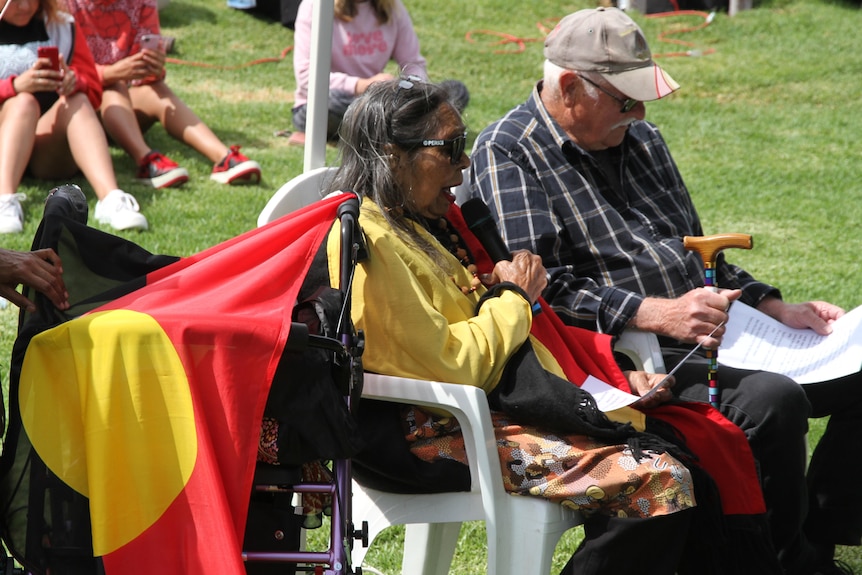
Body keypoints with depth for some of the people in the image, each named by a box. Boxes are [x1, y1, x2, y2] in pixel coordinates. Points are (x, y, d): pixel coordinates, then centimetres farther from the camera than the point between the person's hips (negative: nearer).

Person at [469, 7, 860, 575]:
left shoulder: (640, 139, 21)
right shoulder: (508, 154, -5)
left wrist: (776, 307, 14)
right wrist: (656, 314, -25)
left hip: (717, 336, 9)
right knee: (772, 399, -31)